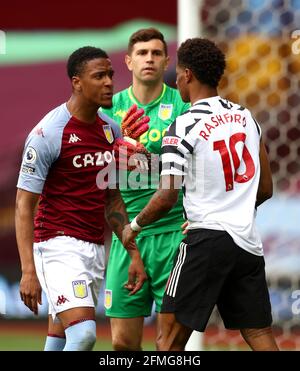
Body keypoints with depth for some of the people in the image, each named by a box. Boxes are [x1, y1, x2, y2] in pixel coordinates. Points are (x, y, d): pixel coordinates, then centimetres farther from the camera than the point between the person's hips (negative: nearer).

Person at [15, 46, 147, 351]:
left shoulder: (111, 130, 10)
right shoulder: (48, 133, -13)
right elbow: (24, 204, -12)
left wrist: (134, 254, 14)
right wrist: (28, 270, -19)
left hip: (96, 248, 7)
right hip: (59, 245, -7)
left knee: (58, 342, 9)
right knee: (84, 334, -21)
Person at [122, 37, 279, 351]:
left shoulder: (183, 128, -8)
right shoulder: (246, 117, 12)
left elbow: (167, 197, -10)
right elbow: (265, 189, 17)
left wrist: (134, 226, 7)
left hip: (207, 240, -6)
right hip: (249, 242, 6)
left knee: (171, 336, 1)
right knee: (259, 336, 6)